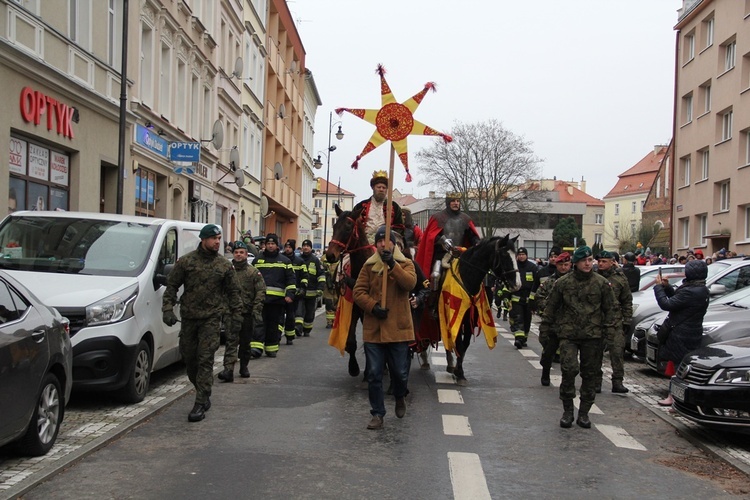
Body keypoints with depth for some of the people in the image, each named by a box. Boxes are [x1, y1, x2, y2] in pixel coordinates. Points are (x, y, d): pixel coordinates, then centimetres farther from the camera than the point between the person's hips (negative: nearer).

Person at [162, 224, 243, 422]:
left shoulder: (224, 265, 2)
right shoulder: (186, 261, 0)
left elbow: (233, 292, 8)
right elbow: (172, 286, 4)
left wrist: (236, 317, 5)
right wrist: (168, 309, -7)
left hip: (211, 318, -2)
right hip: (188, 318, 2)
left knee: (205, 360, -8)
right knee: (189, 358, 9)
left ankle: (201, 403, -6)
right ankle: (204, 394, 28)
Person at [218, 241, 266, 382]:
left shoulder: (254, 272, 2)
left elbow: (261, 292, -2)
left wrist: (256, 310, -11)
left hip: (247, 313, 1)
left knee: (245, 343, 12)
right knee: (231, 341, -10)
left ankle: (244, 367, 27)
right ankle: (228, 370, -16)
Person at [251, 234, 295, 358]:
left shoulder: (284, 261, 9)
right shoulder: (258, 260, 13)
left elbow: (291, 279, 6)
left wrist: (290, 294, -5)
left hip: (277, 299, 0)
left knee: (274, 324, 5)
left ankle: (271, 348, 13)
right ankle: (257, 347, -15)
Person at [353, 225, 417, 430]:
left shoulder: (405, 264, 2)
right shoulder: (369, 265, 6)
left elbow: (410, 283, -18)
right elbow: (358, 291, 2)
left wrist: (392, 264, -29)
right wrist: (373, 306, -14)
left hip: (398, 327, -1)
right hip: (373, 328, 1)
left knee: (400, 372, 6)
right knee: (374, 374, 4)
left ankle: (400, 397, 38)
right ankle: (377, 414, 16)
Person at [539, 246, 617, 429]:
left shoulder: (602, 283, 3)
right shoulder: (562, 283, 1)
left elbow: (609, 309, 7)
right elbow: (551, 307, 9)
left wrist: (609, 332, 1)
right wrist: (545, 329, 8)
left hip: (593, 336, 1)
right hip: (568, 334, -1)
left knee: (590, 374, 6)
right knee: (569, 369, -16)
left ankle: (584, 413, 20)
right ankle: (567, 410, 1)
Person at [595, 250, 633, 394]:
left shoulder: (620, 279, 5)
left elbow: (627, 302, 10)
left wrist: (627, 321, 5)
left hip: (615, 322, -1)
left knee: (617, 352, -4)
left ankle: (617, 382, 4)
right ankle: (596, 382, 15)